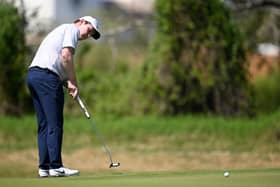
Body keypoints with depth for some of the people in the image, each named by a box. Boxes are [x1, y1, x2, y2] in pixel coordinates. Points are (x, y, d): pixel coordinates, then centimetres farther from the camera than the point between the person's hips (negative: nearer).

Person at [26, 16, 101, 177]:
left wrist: (69, 83, 8)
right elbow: (66, 55, -14)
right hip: (47, 77, -10)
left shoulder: (62, 31, 31)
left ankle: (44, 167, 7)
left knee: (44, 125, 10)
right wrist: (74, 83, -6)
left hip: (33, 74, 10)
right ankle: (56, 166, -8)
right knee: (55, 124, -7)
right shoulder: (72, 29, 2)